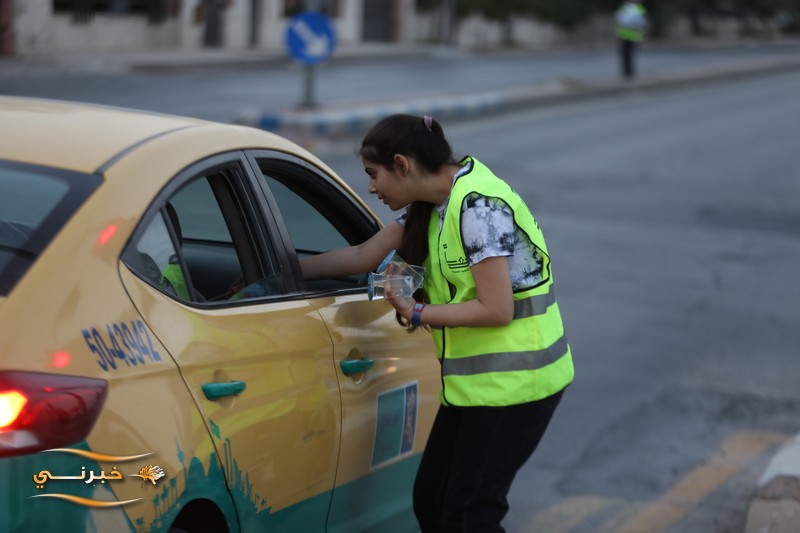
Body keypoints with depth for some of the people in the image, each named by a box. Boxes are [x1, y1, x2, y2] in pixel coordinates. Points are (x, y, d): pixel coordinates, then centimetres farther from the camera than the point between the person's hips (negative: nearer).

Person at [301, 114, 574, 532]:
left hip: (514, 381, -9)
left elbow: (497, 309, -24)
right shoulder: (433, 203, 8)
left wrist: (417, 313, -13)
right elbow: (362, 256, 14)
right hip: (474, 381, 9)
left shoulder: (478, 205, -21)